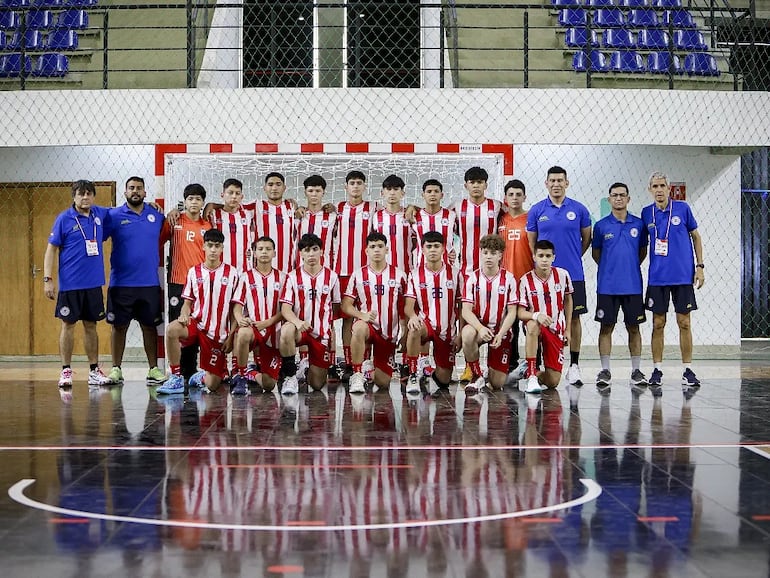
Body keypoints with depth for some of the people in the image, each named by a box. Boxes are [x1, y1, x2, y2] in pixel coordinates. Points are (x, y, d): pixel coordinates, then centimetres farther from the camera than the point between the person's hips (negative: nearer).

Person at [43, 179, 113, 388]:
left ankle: (94, 371, 15)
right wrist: (48, 279, -12)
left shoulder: (101, 215, 6)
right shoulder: (64, 219, -6)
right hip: (70, 283, -4)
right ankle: (66, 371, 9)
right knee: (68, 324, 2)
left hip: (94, 283, 4)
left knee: (91, 325, 10)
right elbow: (51, 249, -5)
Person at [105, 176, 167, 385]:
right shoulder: (114, 216, -1)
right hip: (121, 283, -2)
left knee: (149, 325, 7)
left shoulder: (157, 215, 6)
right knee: (119, 326, 4)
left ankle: (153, 369, 14)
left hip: (149, 282, 2)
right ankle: (116, 369, 12)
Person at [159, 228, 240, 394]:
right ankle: (176, 379, -22)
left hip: (218, 333, -1)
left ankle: (201, 378, 34)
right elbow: (188, 303, 10)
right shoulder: (194, 272, 6)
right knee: (172, 329, -35)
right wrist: (184, 315, -13)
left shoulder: (232, 273, 1)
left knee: (212, 385, -6)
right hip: (196, 323, 1)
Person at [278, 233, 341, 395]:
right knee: (286, 330, -39)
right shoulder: (293, 277, -2)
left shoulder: (331, 277, 3)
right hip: (299, 328, -1)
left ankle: (308, 369, 35)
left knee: (317, 384, -2)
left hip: (322, 333, 1)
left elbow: (336, 307, 13)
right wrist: (297, 321, -30)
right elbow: (285, 308, -9)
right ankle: (290, 376, -19)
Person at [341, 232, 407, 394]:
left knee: (383, 382, 0)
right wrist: (361, 315, -21)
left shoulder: (399, 275, 4)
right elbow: (346, 305, -1)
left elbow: (404, 308, 7)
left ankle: (373, 369, 39)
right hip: (366, 325, -2)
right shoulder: (358, 275, 2)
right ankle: (357, 375, -28)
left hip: (389, 333, 2)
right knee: (359, 328, -41)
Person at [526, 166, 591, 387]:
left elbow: (586, 239, 11)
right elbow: (531, 241, 9)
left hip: (573, 274, 0)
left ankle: (574, 365, 10)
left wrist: (573, 257, 7)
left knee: (574, 318, 3)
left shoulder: (579, 209, 2)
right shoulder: (536, 210, 3)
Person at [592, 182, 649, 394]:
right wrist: (609, 267, 6)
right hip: (607, 286, -1)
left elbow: (643, 251, 16)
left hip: (633, 285, 1)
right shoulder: (601, 225, 2)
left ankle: (636, 371, 13)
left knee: (633, 327, 6)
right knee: (606, 327, 0)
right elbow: (595, 252, 12)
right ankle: (605, 372, 6)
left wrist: (630, 266, 8)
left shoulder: (639, 224, 6)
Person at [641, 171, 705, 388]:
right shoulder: (646, 213, 4)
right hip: (657, 278, 1)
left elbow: (696, 237, 6)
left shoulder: (682, 208, -1)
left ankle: (688, 370, 9)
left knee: (684, 323, 2)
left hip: (683, 275, -1)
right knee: (658, 324, 3)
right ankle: (657, 370, 11)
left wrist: (700, 266, 1)